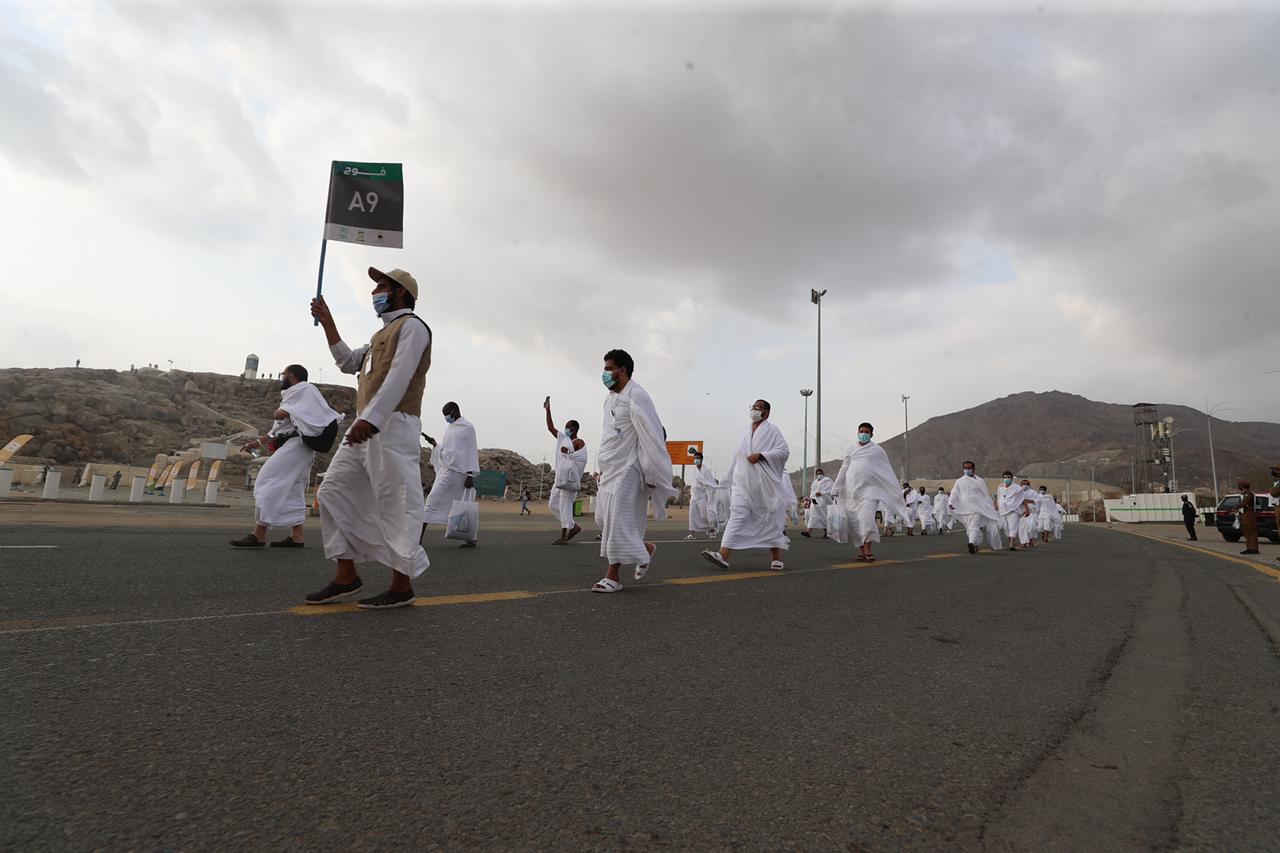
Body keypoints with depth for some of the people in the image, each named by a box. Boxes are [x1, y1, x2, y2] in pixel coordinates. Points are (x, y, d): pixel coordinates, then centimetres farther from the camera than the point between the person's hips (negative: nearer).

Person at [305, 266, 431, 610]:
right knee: (333, 493, 7)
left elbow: (400, 378, -17)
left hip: (393, 427, -10)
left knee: (396, 505, -7)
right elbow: (349, 363, 33)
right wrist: (327, 323, 29)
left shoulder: (411, 326, -2)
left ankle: (401, 587, 1)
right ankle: (346, 577, 12)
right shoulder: (382, 334, 29)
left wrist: (370, 419, -27)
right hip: (366, 427, 10)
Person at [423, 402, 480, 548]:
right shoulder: (450, 427, 18)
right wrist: (435, 444, 8)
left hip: (454, 471, -8)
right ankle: (470, 539, 13)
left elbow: (471, 451, -11)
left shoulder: (467, 428, -6)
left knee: (434, 499, -10)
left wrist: (470, 475, -16)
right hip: (446, 469, 8)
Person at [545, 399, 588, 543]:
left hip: (569, 477, -9)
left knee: (565, 505, -9)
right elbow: (550, 427, 18)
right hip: (560, 477, 9)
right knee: (553, 504, 9)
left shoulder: (579, 442, -4)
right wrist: (548, 410, 14)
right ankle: (573, 526, 16)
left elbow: (582, 458, -18)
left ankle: (563, 537, -6)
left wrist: (568, 453, -18)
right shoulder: (563, 439, 18)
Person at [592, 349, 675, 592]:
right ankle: (644, 548, 28)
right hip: (610, 470, 9)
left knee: (617, 520, -6)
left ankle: (612, 577, 5)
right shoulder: (610, 397, 14)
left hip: (627, 470, -9)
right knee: (603, 519, 10)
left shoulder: (636, 396, -13)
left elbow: (652, 436, -17)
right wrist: (602, 469, 19)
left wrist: (652, 475, -18)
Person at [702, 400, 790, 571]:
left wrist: (761, 455, -18)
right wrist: (729, 476, 24)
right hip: (744, 483, 4)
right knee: (737, 515, -9)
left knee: (771, 519, 2)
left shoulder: (772, 431, 2)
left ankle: (776, 559, 15)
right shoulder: (746, 432, 17)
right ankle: (723, 555, -20)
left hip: (765, 484, -4)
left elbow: (784, 450, -9)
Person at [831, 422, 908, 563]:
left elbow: (888, 472, 8)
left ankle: (868, 550, -14)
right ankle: (861, 549, 12)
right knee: (853, 521, 0)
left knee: (866, 517, -21)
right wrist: (835, 489, 9)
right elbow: (843, 470, 15)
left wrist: (896, 492, 6)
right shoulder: (851, 450, 15)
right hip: (852, 490, 3)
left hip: (869, 489, -3)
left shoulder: (878, 450, 7)